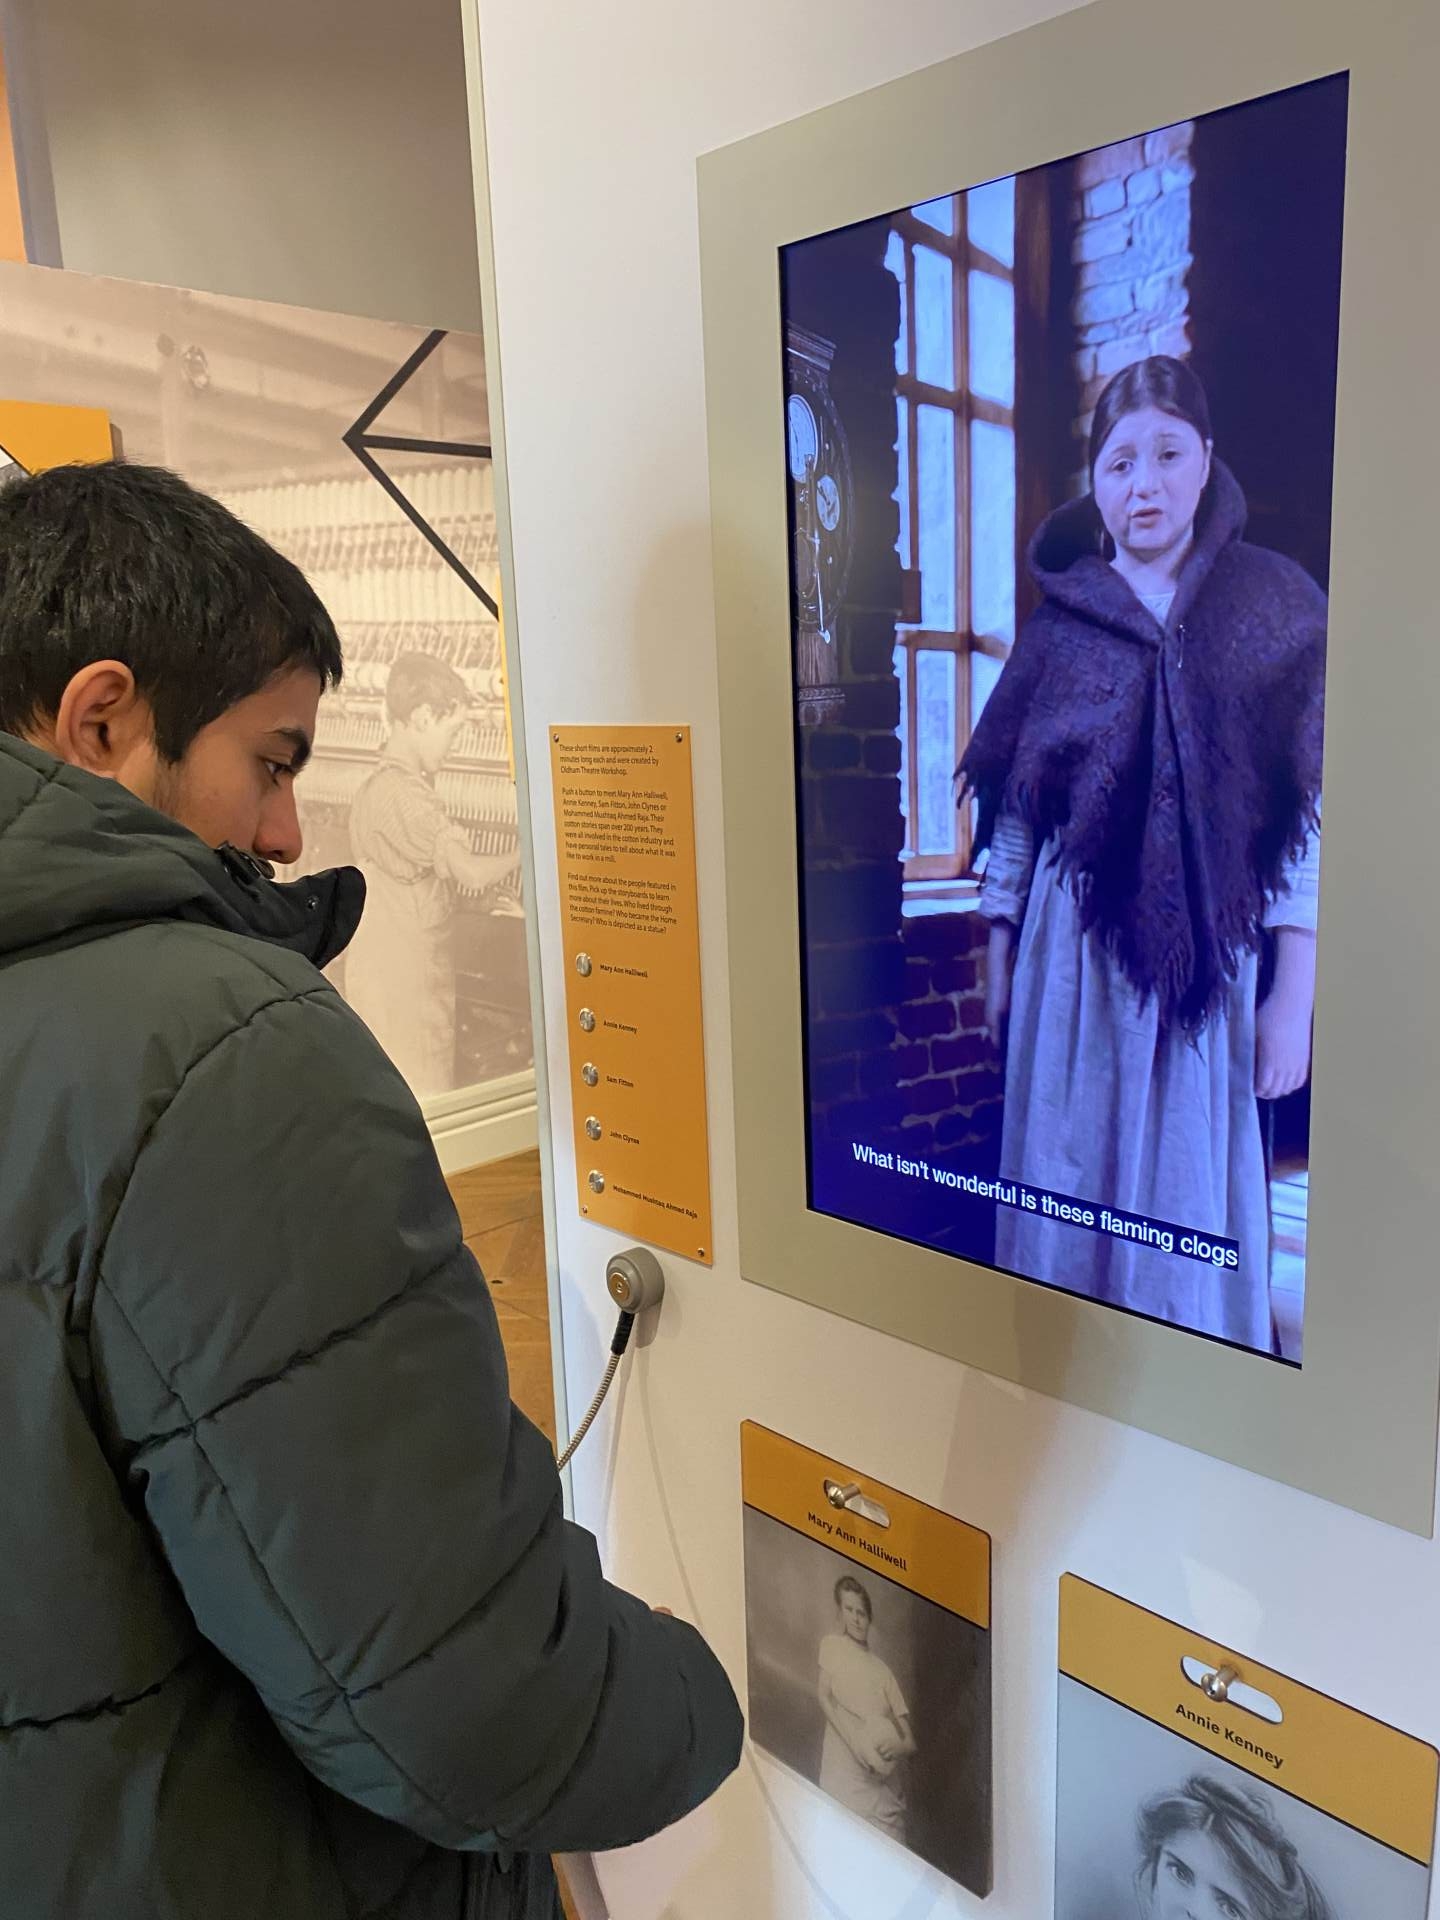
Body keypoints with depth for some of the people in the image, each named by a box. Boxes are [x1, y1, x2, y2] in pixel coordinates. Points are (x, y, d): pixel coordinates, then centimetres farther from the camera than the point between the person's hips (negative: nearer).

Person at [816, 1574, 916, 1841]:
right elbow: (825, 1698, -6)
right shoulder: (832, 1645, 7)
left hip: (884, 1787, 3)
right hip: (846, 1775, -3)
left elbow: (909, 1743, 10)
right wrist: (860, 1746, -17)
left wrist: (898, 1749, -13)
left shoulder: (881, 1670, 12)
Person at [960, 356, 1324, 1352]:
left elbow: (1308, 814, -2)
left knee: (1196, 1188, 5)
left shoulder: (1273, 606, 3)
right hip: (1074, 944, 1)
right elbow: (1014, 806, 6)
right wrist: (1000, 963, 4)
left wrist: (1294, 996, -7)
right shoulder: (1060, 624, 6)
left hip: (1212, 948, -1)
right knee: (1071, 1177, 7)